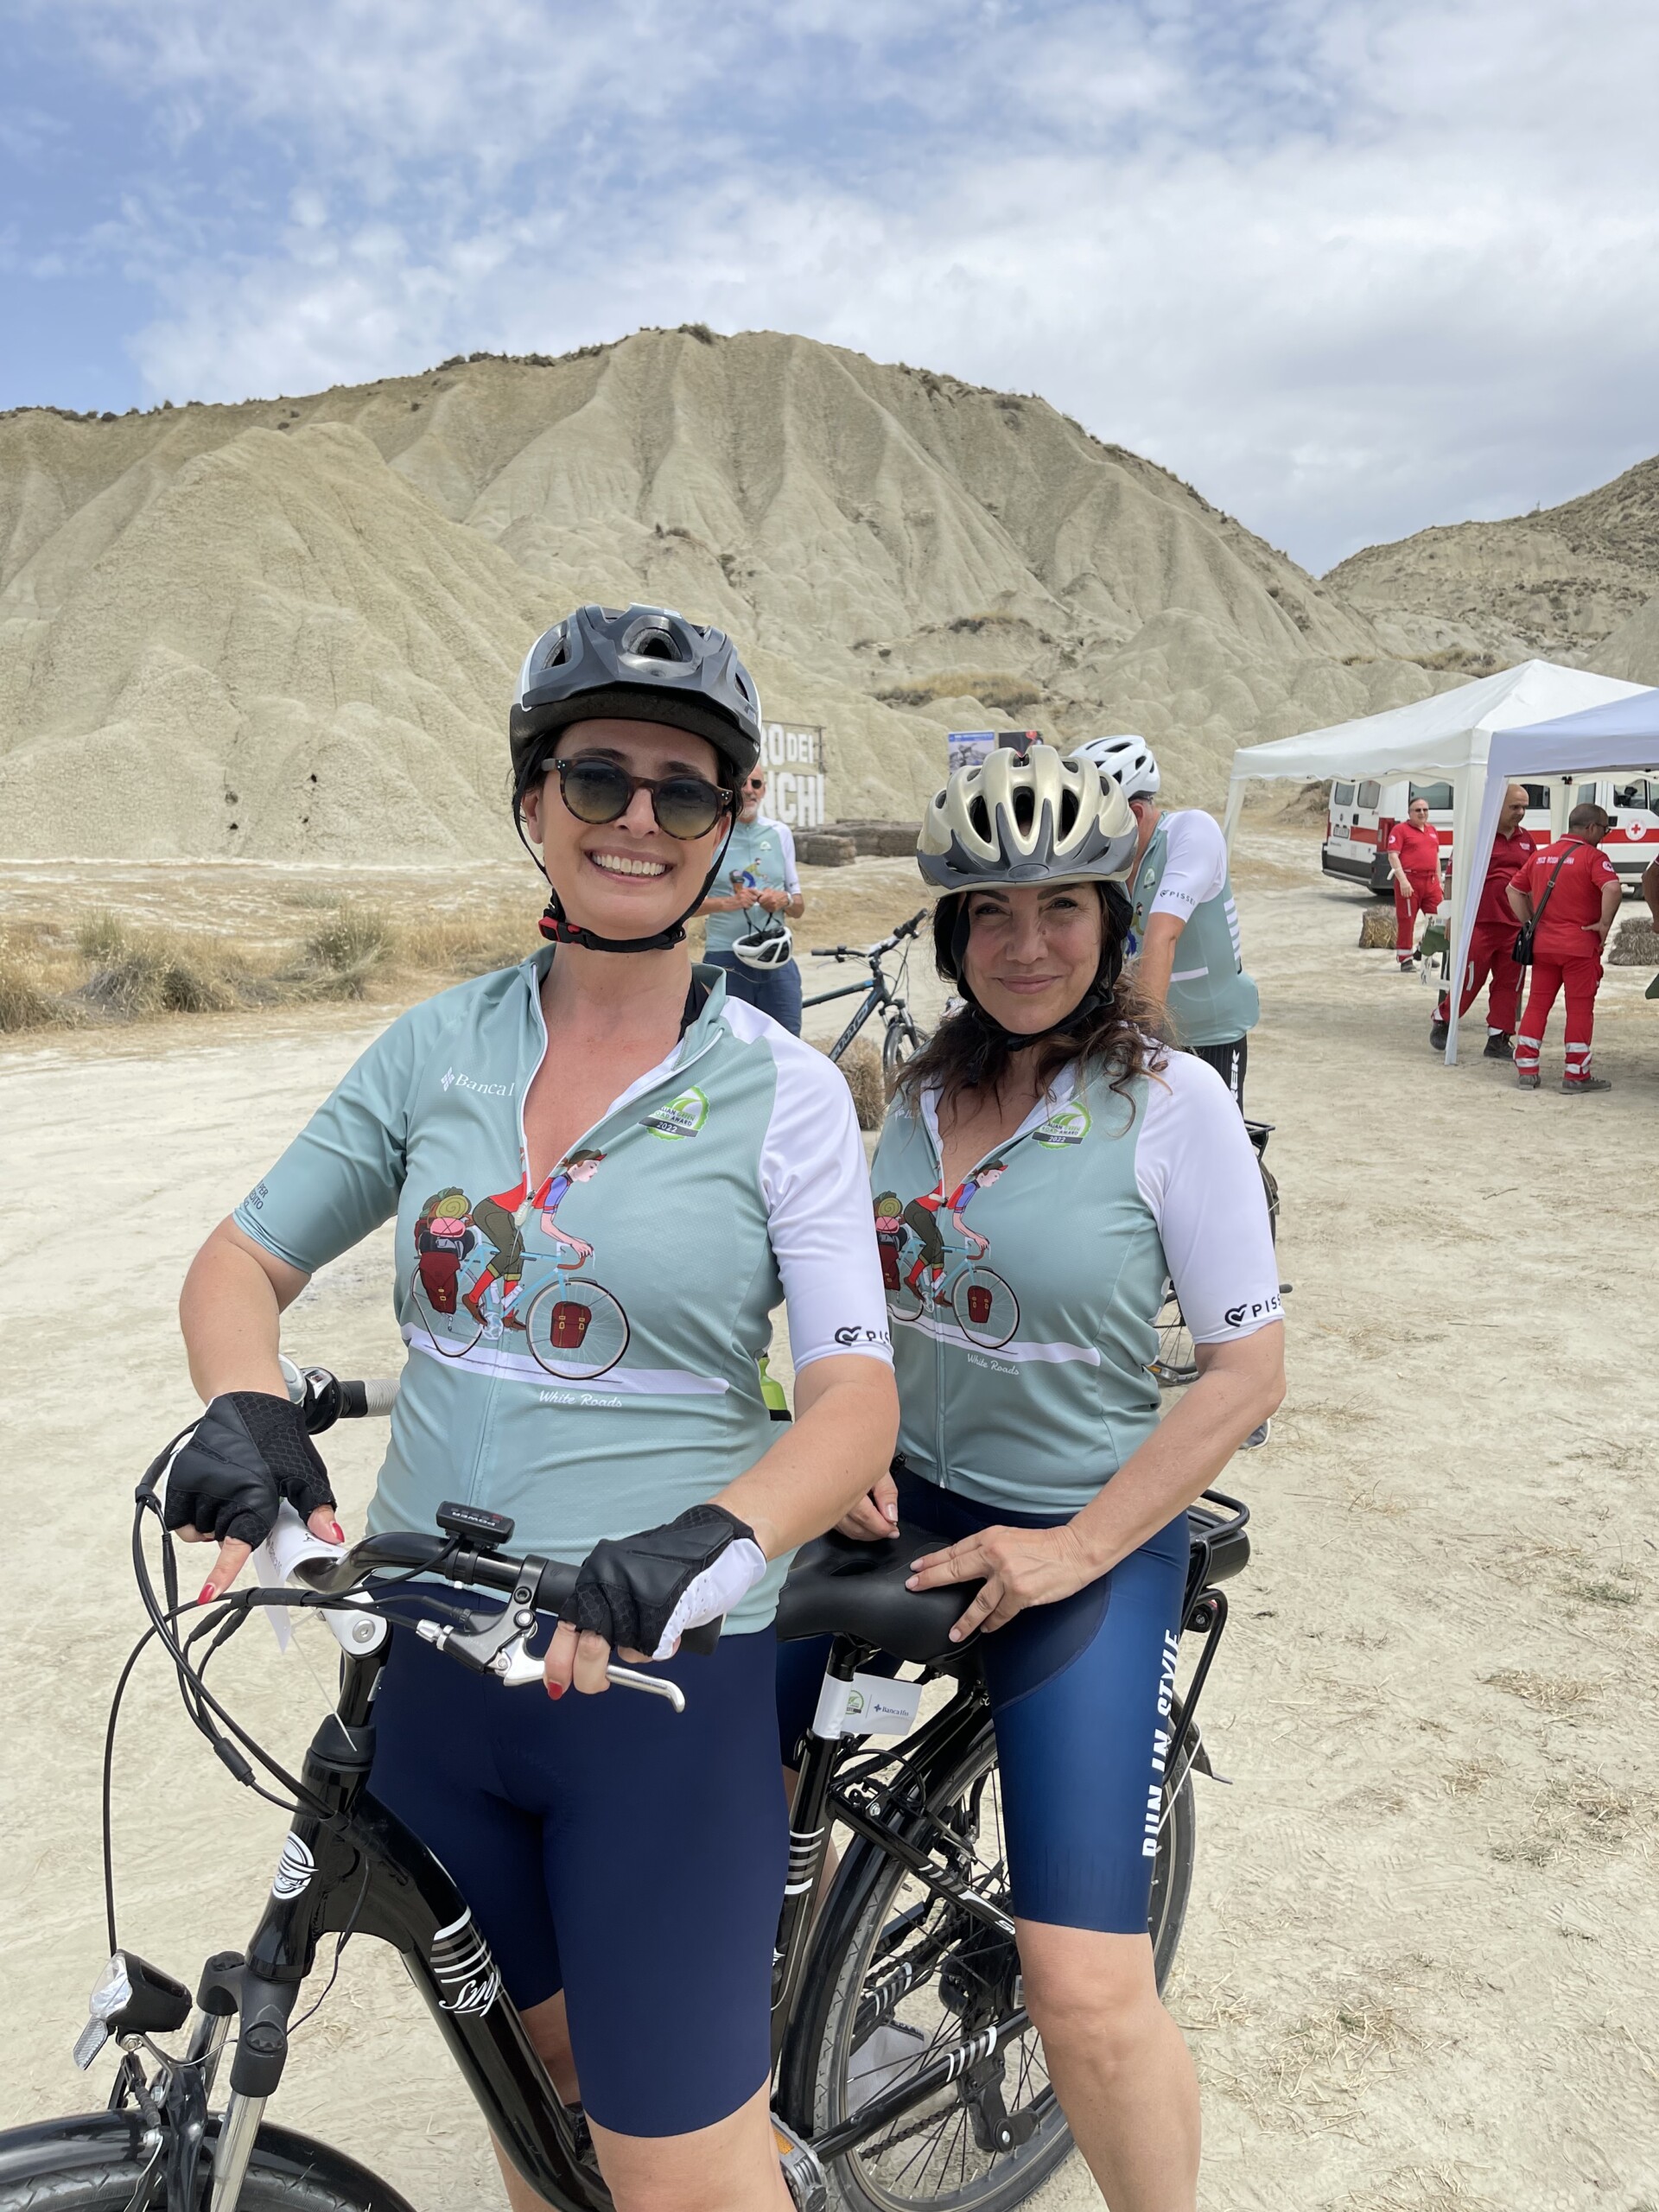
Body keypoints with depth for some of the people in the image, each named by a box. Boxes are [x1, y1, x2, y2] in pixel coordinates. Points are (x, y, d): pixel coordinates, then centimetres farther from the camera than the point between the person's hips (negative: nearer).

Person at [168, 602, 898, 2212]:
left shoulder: (782, 1092, -9)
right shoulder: (439, 1046, 0)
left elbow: (856, 1399, -15)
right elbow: (244, 1259, 7)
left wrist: (708, 1540, -34)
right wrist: (245, 1412, -14)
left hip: (661, 1674, -3)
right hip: (433, 1669, 4)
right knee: (535, 2070, 24)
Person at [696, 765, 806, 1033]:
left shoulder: (780, 833, 11)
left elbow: (799, 908, 14)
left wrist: (784, 900, -9)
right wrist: (727, 902, -16)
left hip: (777, 960, 3)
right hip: (725, 960, -3)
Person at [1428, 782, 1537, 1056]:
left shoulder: (1527, 840, 13)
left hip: (1515, 926, 6)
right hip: (1480, 921, -5)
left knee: (1509, 984, 6)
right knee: (1469, 979, 0)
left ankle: (1498, 1039, 14)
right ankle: (1442, 1021, 21)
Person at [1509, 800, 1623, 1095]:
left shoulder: (1541, 855, 11)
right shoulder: (1593, 857, -9)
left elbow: (1514, 890, 16)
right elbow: (1613, 888, -26)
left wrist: (1529, 923, 14)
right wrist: (1604, 923, -14)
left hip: (1543, 945, 6)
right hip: (1580, 946, -5)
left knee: (1537, 1005, 11)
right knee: (1580, 1009, 3)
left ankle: (1526, 1070, 11)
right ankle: (1576, 1075, 7)